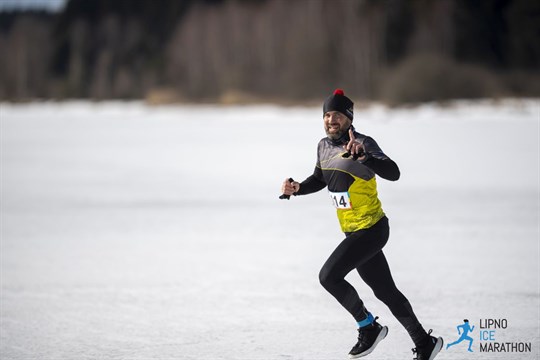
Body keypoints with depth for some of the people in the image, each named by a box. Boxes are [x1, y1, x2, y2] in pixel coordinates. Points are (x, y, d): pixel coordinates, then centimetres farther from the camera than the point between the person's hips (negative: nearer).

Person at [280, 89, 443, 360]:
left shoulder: (363, 143, -17)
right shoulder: (324, 146, 8)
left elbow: (393, 173, -31)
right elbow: (319, 179, 25)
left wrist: (362, 156, -45)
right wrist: (296, 188, 6)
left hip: (371, 228, -8)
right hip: (353, 231, 8)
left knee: (329, 275, -17)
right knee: (385, 291, 13)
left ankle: (369, 327, 0)